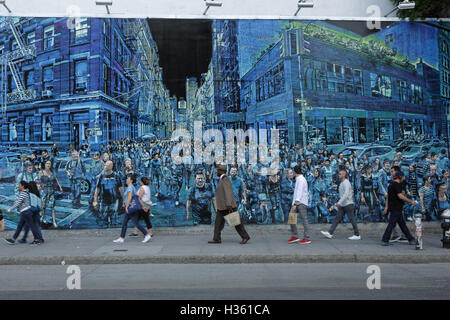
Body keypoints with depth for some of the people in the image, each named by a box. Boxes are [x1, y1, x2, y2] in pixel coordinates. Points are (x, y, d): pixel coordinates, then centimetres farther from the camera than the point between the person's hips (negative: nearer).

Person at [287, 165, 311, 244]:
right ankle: (294, 236, 7)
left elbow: (299, 192, -21)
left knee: (304, 219, -4)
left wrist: (295, 204, -28)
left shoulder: (301, 180, -13)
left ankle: (307, 238, 1)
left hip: (301, 202, -9)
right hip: (296, 202, 9)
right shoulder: (298, 179, 17)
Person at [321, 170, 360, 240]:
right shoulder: (342, 183, 15)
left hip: (348, 204, -9)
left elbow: (346, 194, -26)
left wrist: (339, 202, -31)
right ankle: (330, 233, -3)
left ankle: (357, 235, 10)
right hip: (342, 205, 9)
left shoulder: (346, 183, -15)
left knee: (352, 220, 0)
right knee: (337, 218, 2)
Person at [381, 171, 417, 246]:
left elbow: (388, 196, 19)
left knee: (402, 224, 13)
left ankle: (410, 239, 20)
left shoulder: (391, 184, 16)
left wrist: (386, 207, 22)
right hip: (396, 209, -10)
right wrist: (411, 202, -17)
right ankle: (384, 241, -4)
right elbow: (400, 196, -22)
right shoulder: (397, 185, -14)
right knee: (391, 224, -7)